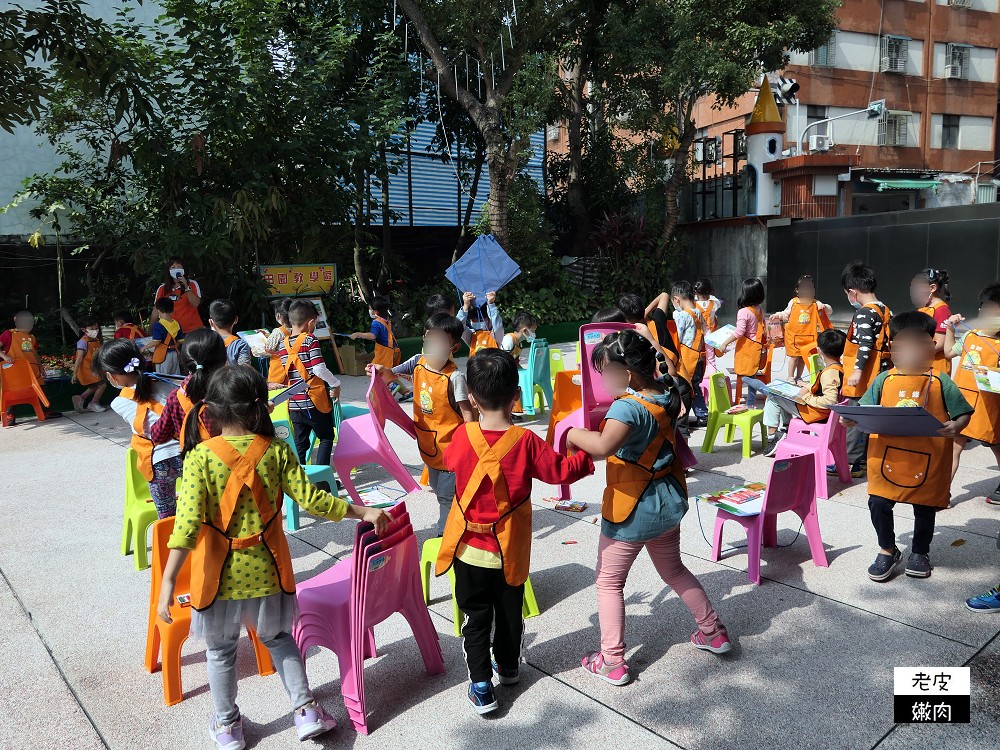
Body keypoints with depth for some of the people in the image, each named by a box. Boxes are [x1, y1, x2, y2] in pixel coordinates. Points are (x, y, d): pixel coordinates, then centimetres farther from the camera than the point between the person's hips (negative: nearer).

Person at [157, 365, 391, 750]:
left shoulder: (200, 456, -16)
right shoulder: (276, 452, -12)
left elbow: (188, 521, -24)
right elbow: (311, 499, -11)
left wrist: (168, 579, -23)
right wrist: (363, 512, 0)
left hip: (220, 573, -1)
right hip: (266, 570, 2)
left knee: (220, 649, 21)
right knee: (278, 637, 25)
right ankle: (305, 709, 25)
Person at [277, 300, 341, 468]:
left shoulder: (283, 344, 7)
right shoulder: (311, 341, -11)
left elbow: (284, 375, 12)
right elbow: (319, 369, -20)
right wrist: (336, 384, -7)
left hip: (294, 402, 5)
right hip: (315, 402, -5)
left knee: (300, 442, 12)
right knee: (326, 437, 9)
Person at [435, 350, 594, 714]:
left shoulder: (463, 436, -15)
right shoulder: (525, 441, -19)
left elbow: (450, 460, 6)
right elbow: (559, 470, -10)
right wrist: (588, 456, 6)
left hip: (469, 547, 0)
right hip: (510, 548, 1)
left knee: (476, 615, 11)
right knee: (509, 611, 22)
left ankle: (481, 685, 10)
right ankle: (508, 666, 40)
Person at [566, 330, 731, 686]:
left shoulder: (628, 406, -27)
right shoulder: (667, 394, -3)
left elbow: (603, 446, -44)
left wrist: (574, 433, -28)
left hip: (633, 510, -8)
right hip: (670, 500, 8)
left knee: (608, 583, 9)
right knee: (673, 569, 29)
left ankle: (612, 662, 16)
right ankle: (713, 632, 39)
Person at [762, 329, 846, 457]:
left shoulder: (829, 373, -30)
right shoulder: (839, 368, 0)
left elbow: (830, 400, -36)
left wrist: (807, 398, -24)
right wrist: (808, 388, 8)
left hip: (816, 412, -10)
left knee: (773, 399, -5)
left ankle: (772, 438, 4)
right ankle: (784, 429, 27)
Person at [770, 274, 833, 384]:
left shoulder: (816, 304, 2)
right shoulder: (793, 302, -3)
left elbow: (830, 311, 4)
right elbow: (786, 314, 5)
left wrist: (824, 307, -17)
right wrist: (778, 315, -13)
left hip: (808, 336, 2)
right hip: (794, 335, -2)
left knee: (803, 356, 10)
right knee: (794, 356, 0)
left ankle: (798, 377, 22)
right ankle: (790, 377, 11)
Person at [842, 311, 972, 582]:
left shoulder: (941, 383, -5)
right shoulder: (884, 380, -1)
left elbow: (963, 413, -2)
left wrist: (956, 427, -23)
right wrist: (851, 418, -18)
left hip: (928, 459, -1)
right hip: (887, 455, 1)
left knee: (924, 508, 15)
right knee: (879, 504, 1)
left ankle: (920, 552, 38)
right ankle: (887, 550, 25)